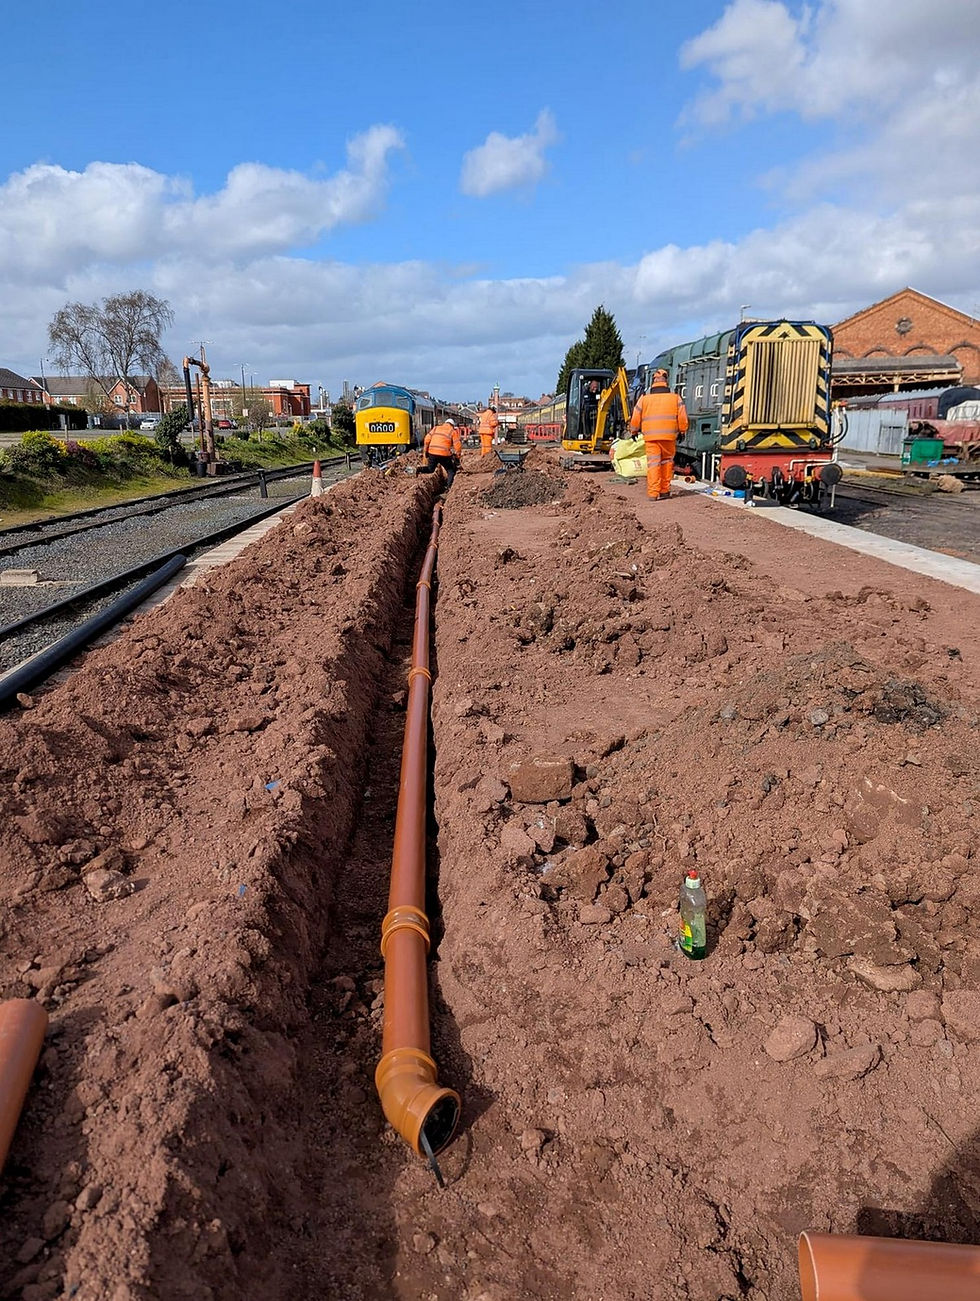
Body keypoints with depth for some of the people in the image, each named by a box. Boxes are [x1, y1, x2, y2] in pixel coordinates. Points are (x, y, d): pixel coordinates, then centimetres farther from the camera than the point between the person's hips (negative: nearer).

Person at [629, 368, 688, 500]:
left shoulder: (644, 399, 4)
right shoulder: (675, 398, 5)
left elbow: (635, 419, 8)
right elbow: (683, 418, 4)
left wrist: (634, 432, 25)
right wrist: (682, 431, 19)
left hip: (651, 437, -1)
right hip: (669, 437, 1)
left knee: (653, 464, -1)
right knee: (667, 462, 14)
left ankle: (653, 493, -8)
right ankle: (665, 490, 17)